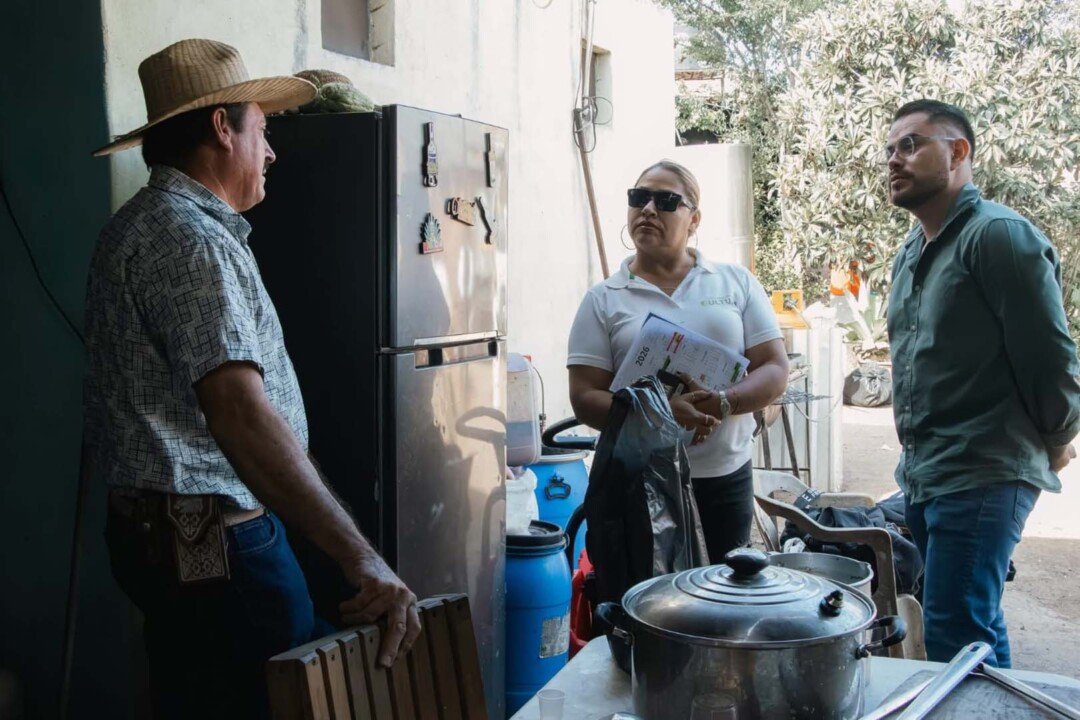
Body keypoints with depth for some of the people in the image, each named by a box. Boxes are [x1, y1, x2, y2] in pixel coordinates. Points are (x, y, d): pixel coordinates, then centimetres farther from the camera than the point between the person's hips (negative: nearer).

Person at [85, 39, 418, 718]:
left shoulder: (146, 222, 16)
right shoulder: (190, 237, -18)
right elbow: (241, 414, -30)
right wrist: (361, 558, -32)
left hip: (162, 529, 11)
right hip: (212, 540, -11)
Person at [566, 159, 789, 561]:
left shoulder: (737, 282, 9)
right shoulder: (604, 300, 4)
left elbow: (775, 371, 3)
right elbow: (584, 399, -4)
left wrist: (721, 403, -16)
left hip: (725, 478, 2)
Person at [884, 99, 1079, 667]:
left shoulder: (999, 235, -13)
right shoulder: (911, 254, 15)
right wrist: (916, 459, 19)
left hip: (980, 478, -9)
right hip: (921, 477, 9)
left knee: (955, 642, -8)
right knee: (976, 630, 17)